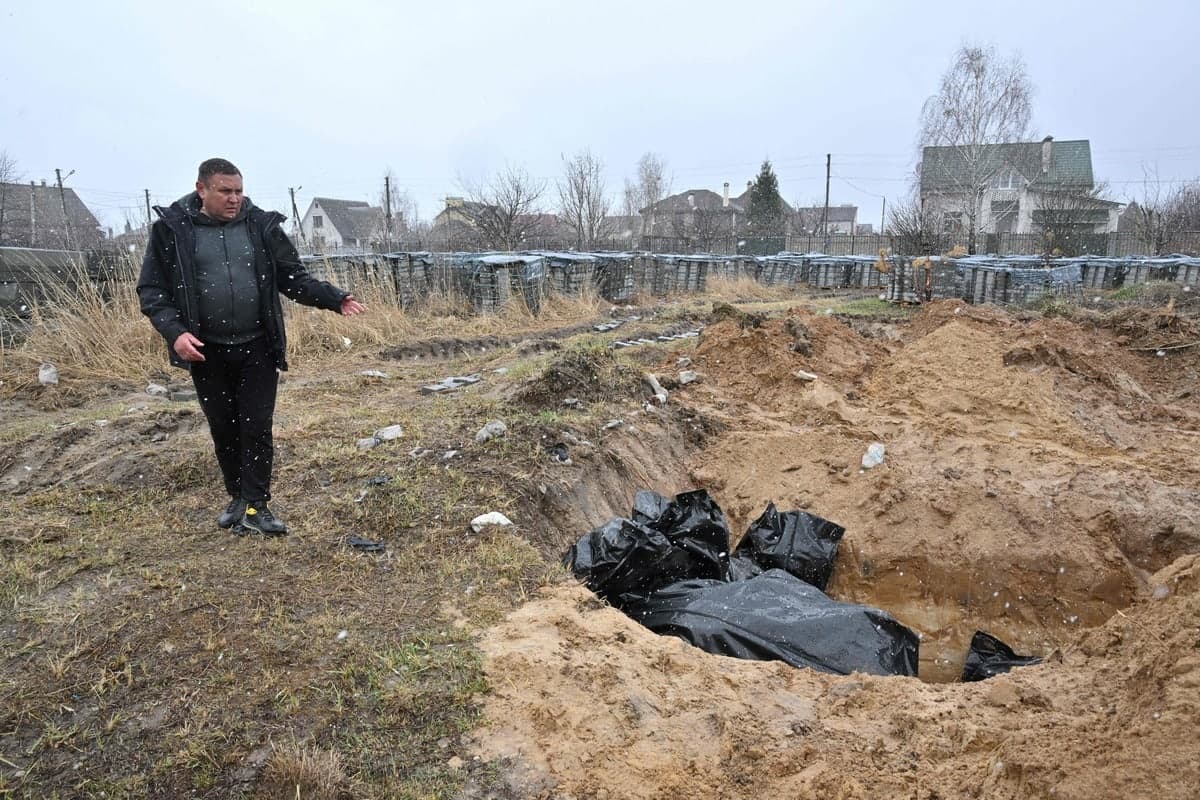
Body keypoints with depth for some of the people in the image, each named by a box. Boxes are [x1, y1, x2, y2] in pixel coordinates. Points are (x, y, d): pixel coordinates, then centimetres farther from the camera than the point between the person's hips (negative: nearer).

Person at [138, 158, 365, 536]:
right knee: (224, 429, 12)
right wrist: (175, 332, -17)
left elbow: (294, 279, 5)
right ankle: (238, 498, 29)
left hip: (257, 348, 0)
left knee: (257, 428, 0)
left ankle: (254, 506, 8)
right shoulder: (172, 229, -3)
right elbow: (152, 289, -1)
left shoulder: (261, 226, 1)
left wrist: (336, 299, -9)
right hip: (207, 352, 0)